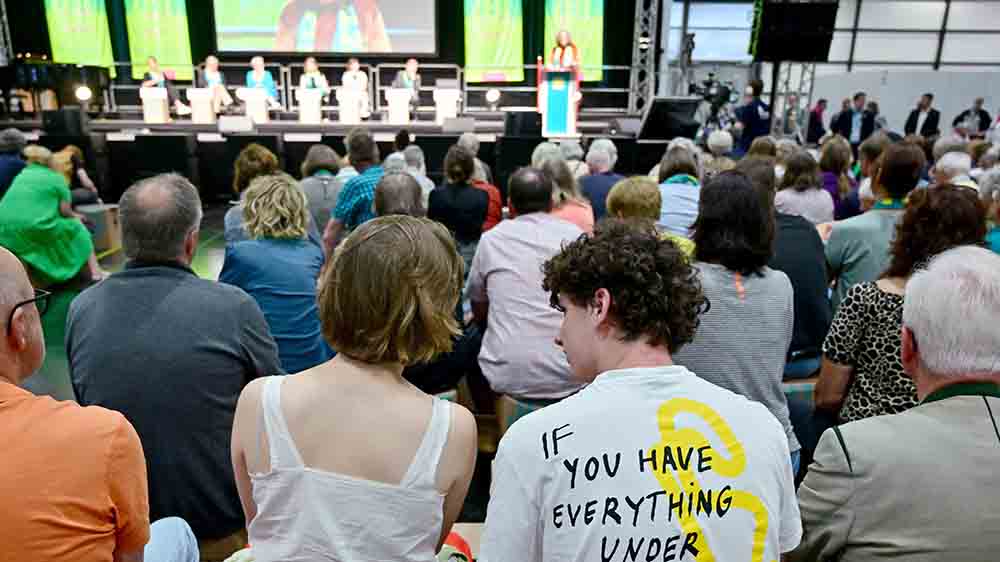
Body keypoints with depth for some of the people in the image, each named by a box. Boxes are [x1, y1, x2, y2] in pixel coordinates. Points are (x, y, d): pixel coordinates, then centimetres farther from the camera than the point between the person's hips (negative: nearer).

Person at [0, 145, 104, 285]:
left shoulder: (21, 175, 25)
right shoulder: (56, 178, 8)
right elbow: (64, 210, 1)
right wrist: (74, 215, 24)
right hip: (35, 228, -6)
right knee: (76, 227, 15)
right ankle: (95, 272, 9)